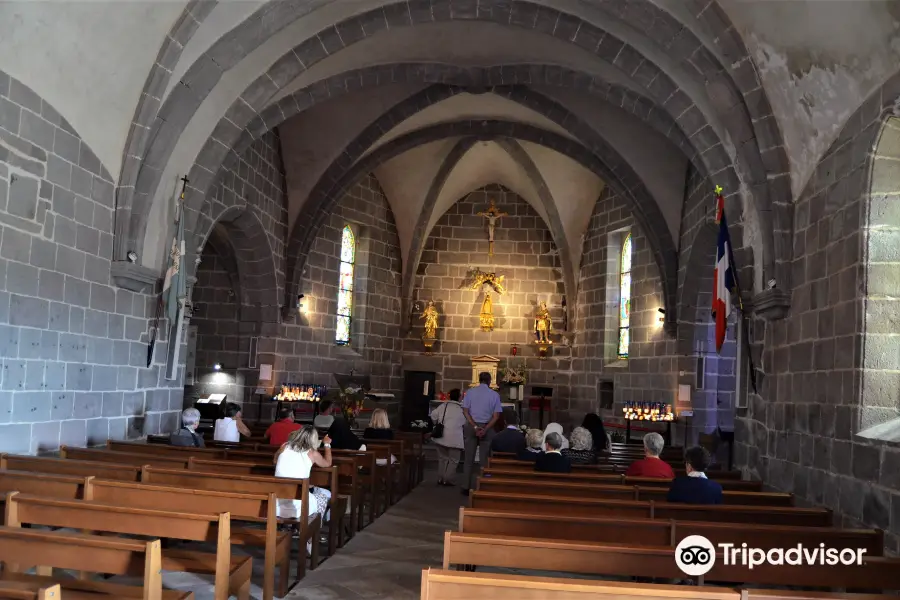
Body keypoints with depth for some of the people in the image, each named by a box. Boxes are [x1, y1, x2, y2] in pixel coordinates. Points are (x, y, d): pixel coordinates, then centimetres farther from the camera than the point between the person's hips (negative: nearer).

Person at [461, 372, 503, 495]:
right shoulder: (495, 395, 1)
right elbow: (496, 416, -6)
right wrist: (485, 429, -11)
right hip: (487, 428, -1)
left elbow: (465, 411, -5)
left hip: (471, 426, 1)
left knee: (469, 458, 6)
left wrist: (475, 427, -10)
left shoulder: (470, 392, 3)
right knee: (484, 459, 5)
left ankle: (466, 487, 7)